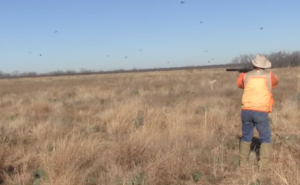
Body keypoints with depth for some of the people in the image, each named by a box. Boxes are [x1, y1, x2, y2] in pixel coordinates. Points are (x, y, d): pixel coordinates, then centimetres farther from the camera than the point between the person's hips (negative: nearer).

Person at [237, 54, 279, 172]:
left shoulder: (246, 76, 6)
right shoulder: (269, 75, 2)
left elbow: (239, 84, 28)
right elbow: (275, 81, 26)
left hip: (246, 111, 3)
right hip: (261, 113, -2)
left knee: (246, 138, 19)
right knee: (266, 140, 10)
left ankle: (243, 163, 24)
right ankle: (263, 167, 0)